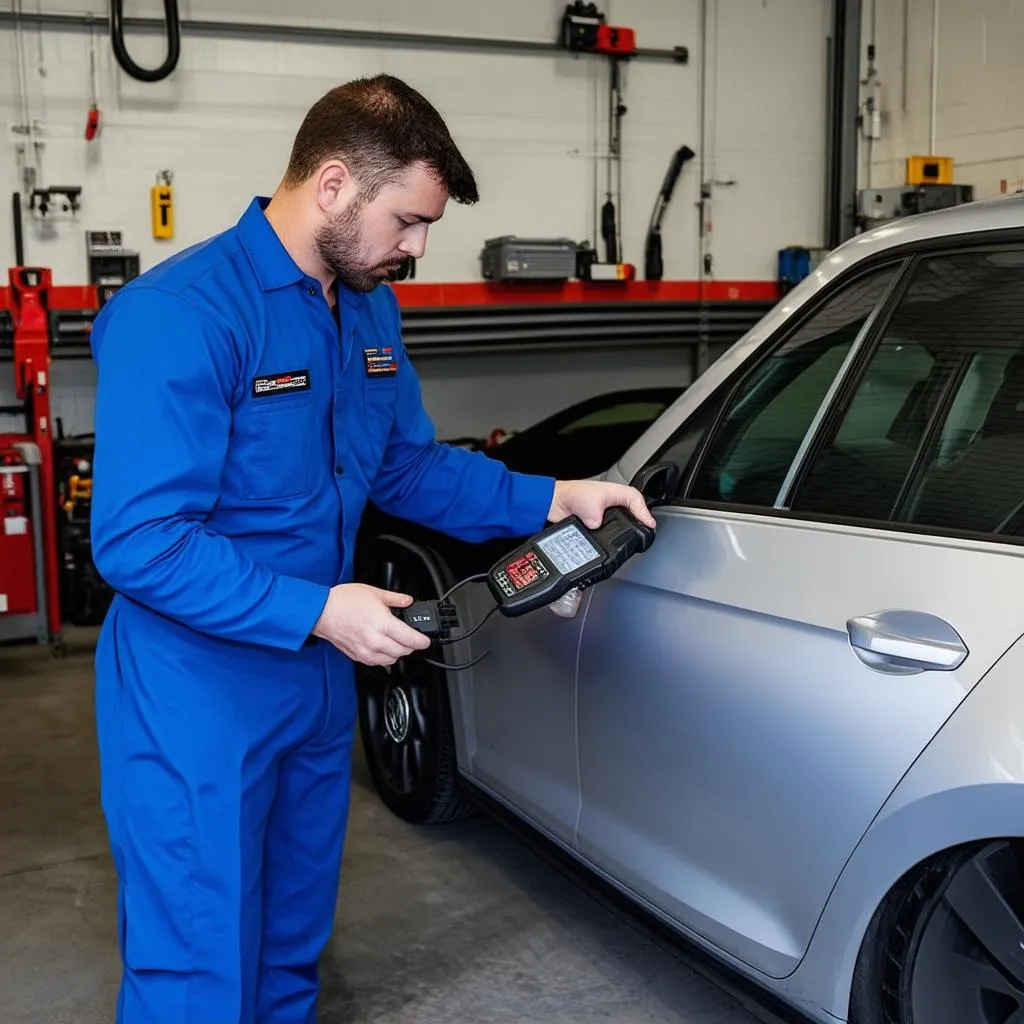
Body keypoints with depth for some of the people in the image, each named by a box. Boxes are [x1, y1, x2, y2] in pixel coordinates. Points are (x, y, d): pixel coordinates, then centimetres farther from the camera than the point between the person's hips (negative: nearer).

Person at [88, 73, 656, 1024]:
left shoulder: (370, 310, 5)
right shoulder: (181, 314, -23)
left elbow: (409, 465, 14)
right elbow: (136, 540, -25)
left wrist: (550, 499, 3)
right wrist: (317, 611, -27)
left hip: (319, 681, 8)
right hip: (198, 702, -8)